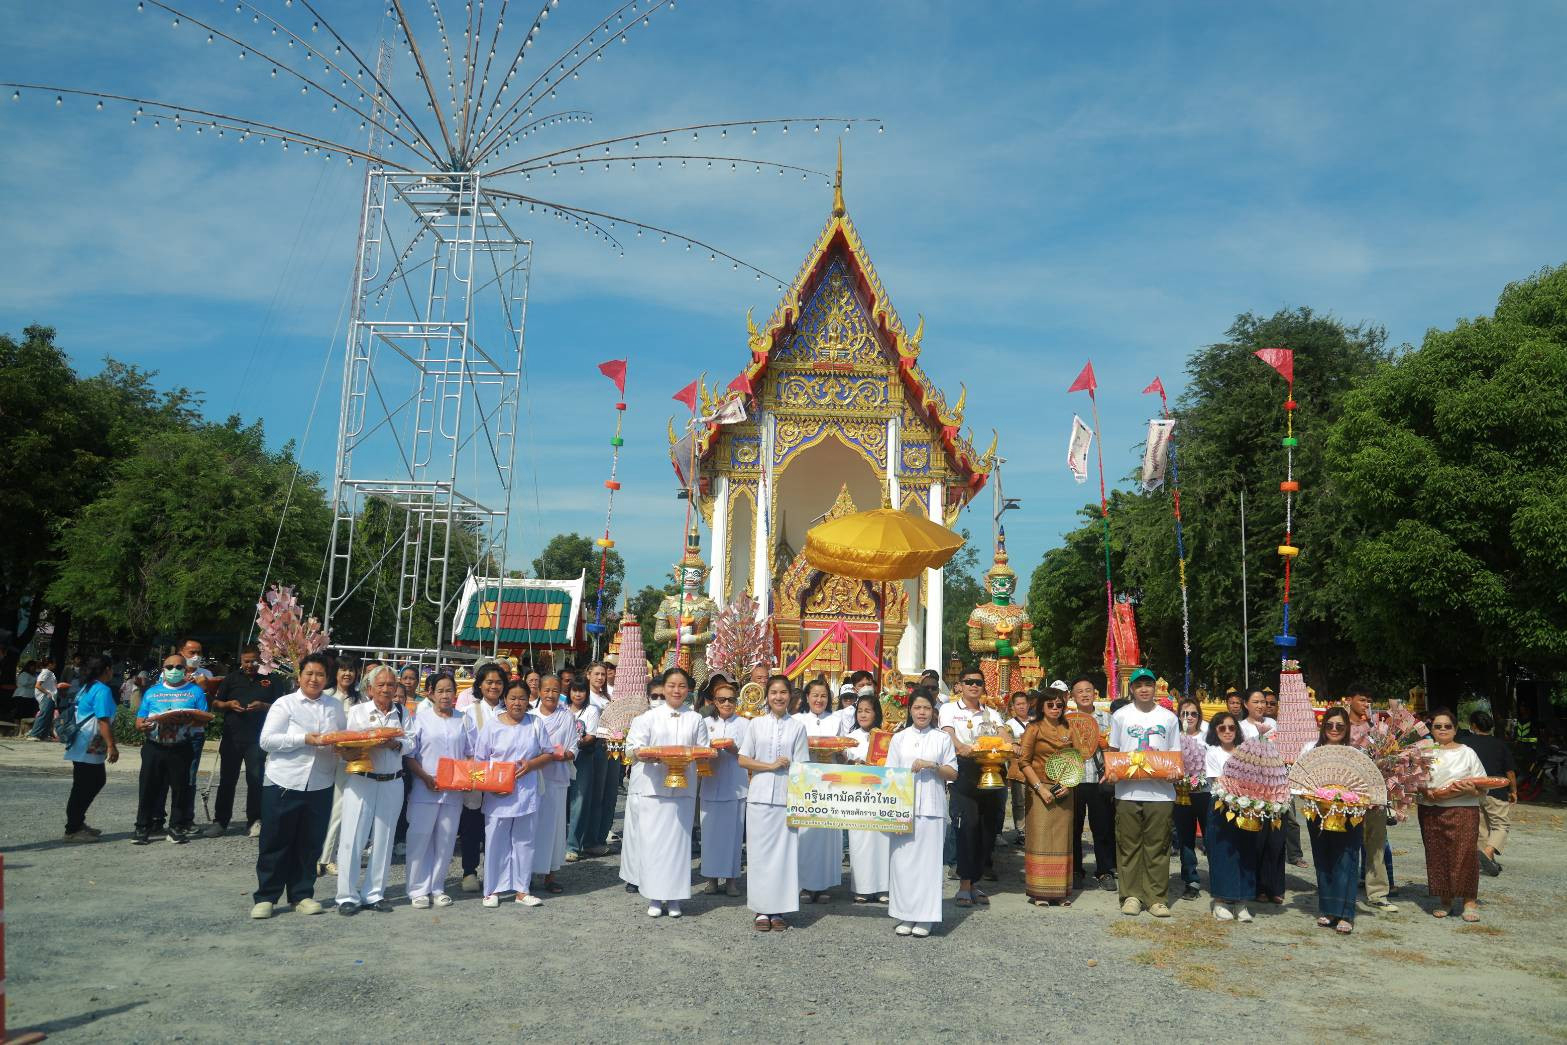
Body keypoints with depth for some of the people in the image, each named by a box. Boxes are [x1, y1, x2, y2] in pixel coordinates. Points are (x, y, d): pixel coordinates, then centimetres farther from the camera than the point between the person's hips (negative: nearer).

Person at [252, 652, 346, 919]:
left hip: (320, 787, 3)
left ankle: (302, 895, 20)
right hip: (283, 785, -3)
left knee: (309, 845, 9)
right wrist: (305, 739, -18)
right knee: (275, 844, 5)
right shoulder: (284, 704, -1)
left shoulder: (335, 708, 11)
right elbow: (267, 740, -10)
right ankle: (266, 897, 16)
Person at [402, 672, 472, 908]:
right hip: (424, 790, -3)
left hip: (454, 791, 3)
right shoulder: (420, 719, 1)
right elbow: (408, 755, -2)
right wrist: (426, 778, -13)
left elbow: (472, 754, 12)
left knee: (445, 840, 7)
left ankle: (437, 887, 18)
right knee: (420, 838, -2)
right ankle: (418, 889, 9)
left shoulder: (464, 721, 9)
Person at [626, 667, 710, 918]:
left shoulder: (696, 719, 11)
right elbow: (633, 745, -3)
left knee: (678, 841, 2)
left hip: (683, 789, 1)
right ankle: (654, 898, 9)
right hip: (652, 788, -1)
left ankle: (674, 898, 12)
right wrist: (642, 753, -23)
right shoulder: (649, 716, 5)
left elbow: (704, 752, 11)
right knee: (652, 841, -1)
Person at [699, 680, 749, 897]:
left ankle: (731, 878, 9)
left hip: (735, 785, -2)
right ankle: (712, 877, 12)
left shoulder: (743, 724, 4)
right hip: (711, 784, 2)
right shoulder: (707, 723, 11)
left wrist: (735, 750, -17)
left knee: (733, 831, -1)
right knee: (711, 830, 1)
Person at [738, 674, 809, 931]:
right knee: (759, 852, 2)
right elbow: (742, 760, 4)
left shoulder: (798, 727, 4)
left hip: (786, 798, 0)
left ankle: (779, 910, 11)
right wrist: (771, 765, -8)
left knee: (784, 852, 1)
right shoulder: (756, 724, 6)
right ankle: (762, 910, 11)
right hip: (759, 797, 1)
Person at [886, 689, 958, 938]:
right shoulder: (899, 738, 9)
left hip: (931, 808, -1)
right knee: (902, 859, 0)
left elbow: (953, 773, 6)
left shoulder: (943, 738, 6)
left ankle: (924, 917, 7)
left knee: (927, 860, -1)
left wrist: (933, 765, -11)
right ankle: (904, 915, 10)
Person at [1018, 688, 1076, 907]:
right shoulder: (1034, 729, 0)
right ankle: (1039, 892, 2)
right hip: (1040, 790, -4)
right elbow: (1024, 761, -5)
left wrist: (1069, 784, -3)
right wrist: (1040, 787, -12)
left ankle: (1061, 891, 13)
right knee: (1040, 838, -3)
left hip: (1064, 792, 4)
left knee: (1062, 839, 6)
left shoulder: (1068, 731, 11)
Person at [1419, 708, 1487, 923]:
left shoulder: (1467, 753, 8)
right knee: (1436, 856, 2)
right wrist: (1426, 792, -10)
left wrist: (1470, 789, -14)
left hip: (1463, 809, -2)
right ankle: (1444, 900, 13)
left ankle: (1470, 900, -2)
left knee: (1465, 853, -12)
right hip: (1431, 811, 2)